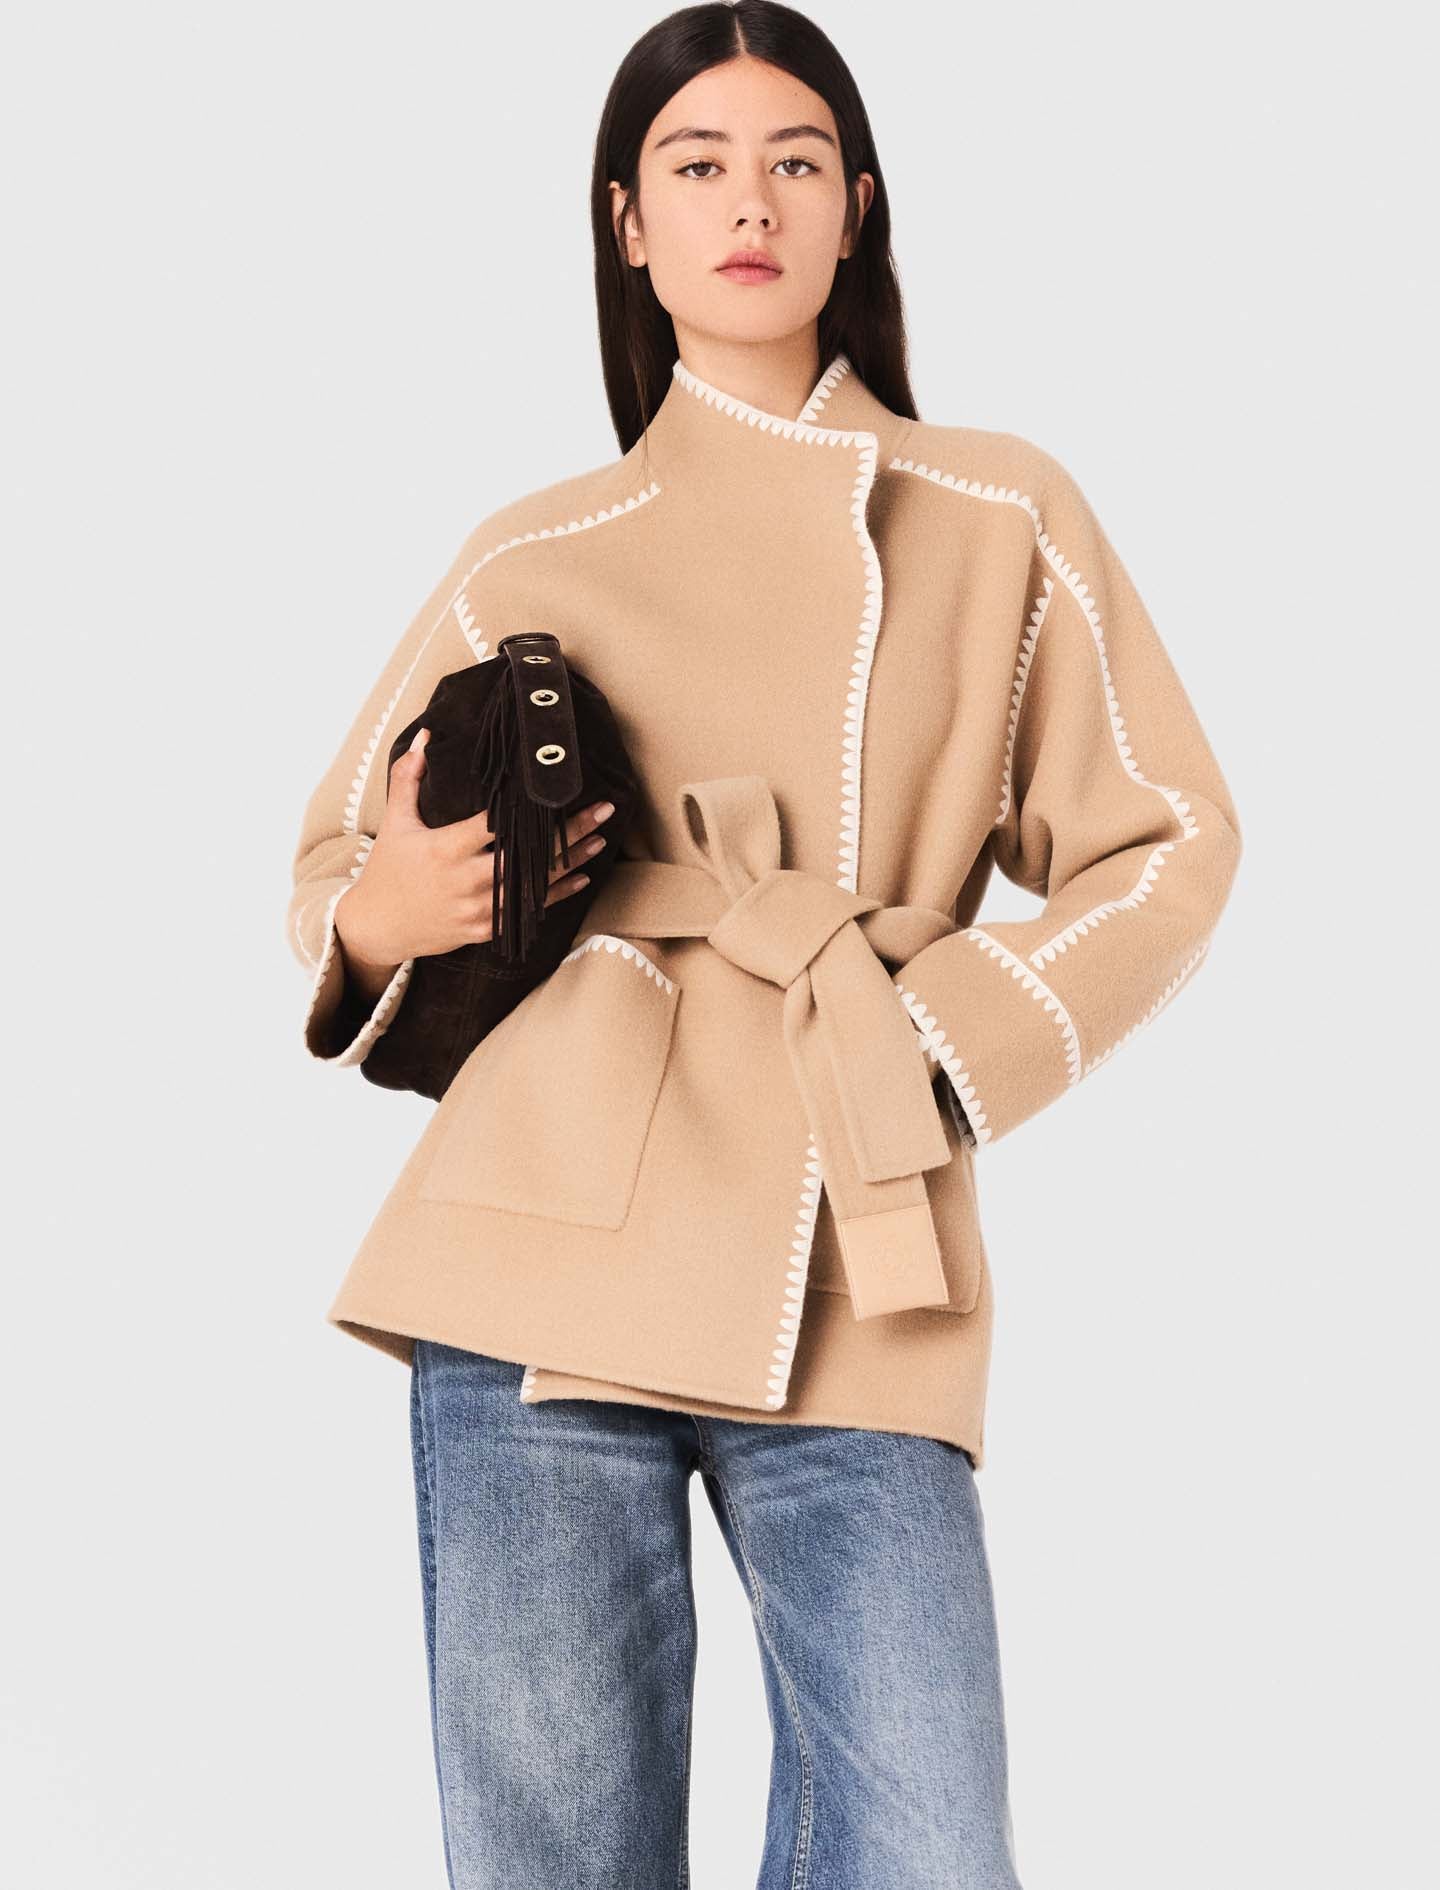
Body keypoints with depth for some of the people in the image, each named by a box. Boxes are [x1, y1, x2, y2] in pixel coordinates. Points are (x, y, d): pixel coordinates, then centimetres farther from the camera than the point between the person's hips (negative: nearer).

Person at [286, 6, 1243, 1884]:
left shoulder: (1001, 518, 12)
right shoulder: (537, 560, 11)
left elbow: (1164, 849, 11)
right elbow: (339, 864, 19)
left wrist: (943, 1048, -3)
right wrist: (377, 923, -5)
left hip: (856, 1288, 0)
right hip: (554, 1252, 0)